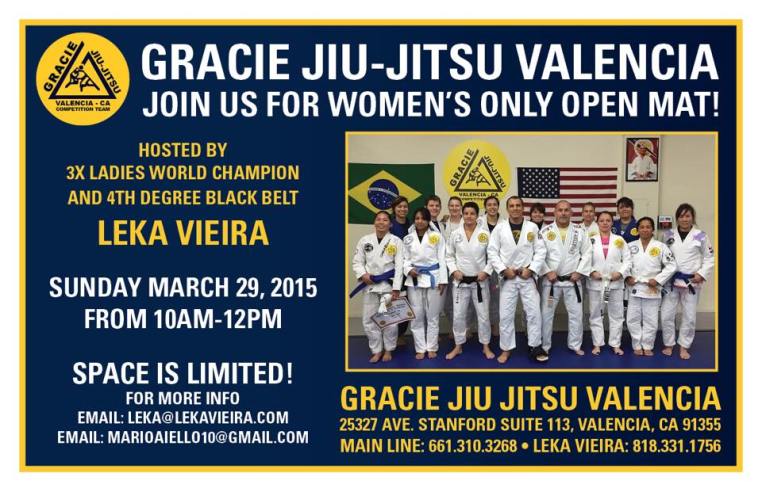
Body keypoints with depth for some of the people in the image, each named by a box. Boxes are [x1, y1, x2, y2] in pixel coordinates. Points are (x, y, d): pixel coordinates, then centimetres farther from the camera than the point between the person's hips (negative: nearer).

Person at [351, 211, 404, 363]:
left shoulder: (396, 241, -3)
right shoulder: (365, 240, 3)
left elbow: (399, 266, -6)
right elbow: (357, 261, 7)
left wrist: (396, 288, -12)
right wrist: (362, 274, -13)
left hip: (388, 285, -3)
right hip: (370, 285, 3)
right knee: (369, 320, 6)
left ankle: (388, 350, 18)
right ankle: (377, 350, 22)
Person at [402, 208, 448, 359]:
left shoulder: (436, 236, 0)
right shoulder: (408, 239, 6)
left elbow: (441, 259, -1)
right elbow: (405, 258, 10)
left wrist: (443, 280, -6)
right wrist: (409, 270, -11)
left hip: (433, 278, -2)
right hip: (414, 279, 2)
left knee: (433, 315, 5)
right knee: (417, 315, 4)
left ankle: (432, 347, 15)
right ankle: (420, 348, 14)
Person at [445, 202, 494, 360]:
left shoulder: (485, 234, -5)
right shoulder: (455, 234, -1)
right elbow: (449, 255, 6)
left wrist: (486, 271, -10)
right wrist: (454, 270, -7)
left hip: (480, 281, -1)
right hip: (460, 281, 1)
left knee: (483, 315, 5)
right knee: (458, 315, 6)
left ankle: (486, 346, 20)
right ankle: (458, 346, 20)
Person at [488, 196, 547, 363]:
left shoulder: (532, 227, 1)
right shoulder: (499, 228, -1)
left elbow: (540, 251, 0)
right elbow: (492, 251, -2)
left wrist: (531, 269, -10)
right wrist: (504, 270, -10)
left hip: (527, 276, 0)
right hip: (508, 277, 0)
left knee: (534, 312, 0)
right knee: (505, 315, 3)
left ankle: (535, 348, 12)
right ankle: (506, 349, 15)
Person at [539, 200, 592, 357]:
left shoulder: (579, 231, 1)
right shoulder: (545, 231, -4)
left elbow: (587, 253, 2)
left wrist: (579, 272, -7)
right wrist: (547, 272, -12)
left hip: (572, 280, 1)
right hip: (551, 279, -1)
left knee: (576, 313, 6)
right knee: (547, 314, 4)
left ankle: (575, 345, 21)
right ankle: (544, 346, 16)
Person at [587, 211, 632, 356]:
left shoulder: (619, 240, 6)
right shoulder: (591, 240, 4)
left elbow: (628, 259, 3)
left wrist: (620, 273, -11)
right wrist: (592, 272, -14)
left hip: (615, 283, 1)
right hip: (596, 283, -1)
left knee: (617, 314, 5)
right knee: (596, 314, 5)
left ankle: (616, 344, 14)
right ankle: (597, 344, 15)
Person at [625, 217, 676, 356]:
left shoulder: (660, 246, -4)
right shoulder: (631, 246, 3)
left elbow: (671, 265, -4)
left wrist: (658, 280, -10)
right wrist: (627, 277, -4)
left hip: (652, 289, -2)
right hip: (634, 288, 2)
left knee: (650, 320, 4)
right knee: (633, 319, 4)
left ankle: (647, 346, 18)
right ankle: (637, 346, 17)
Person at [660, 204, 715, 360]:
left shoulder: (700, 236, -3)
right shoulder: (669, 235, 2)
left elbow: (710, 258, 2)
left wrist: (702, 274, -10)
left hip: (691, 282, -1)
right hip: (671, 281, 1)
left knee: (689, 316, 6)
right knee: (666, 315, 2)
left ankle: (684, 346, 21)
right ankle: (668, 344, 19)